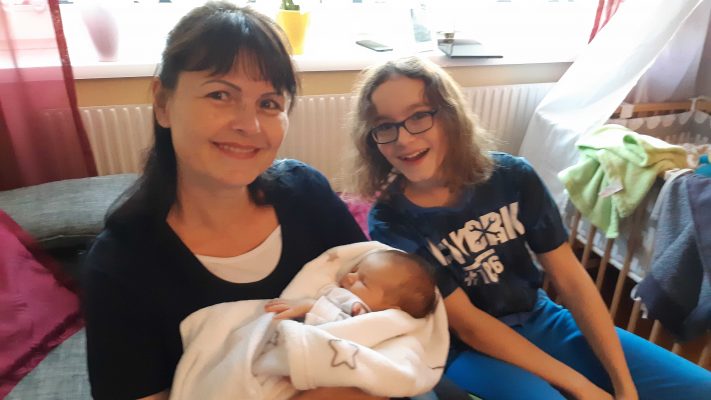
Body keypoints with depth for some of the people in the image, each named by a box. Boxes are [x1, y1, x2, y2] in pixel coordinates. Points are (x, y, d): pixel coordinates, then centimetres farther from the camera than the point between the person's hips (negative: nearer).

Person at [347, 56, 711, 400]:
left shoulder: (512, 176, -11)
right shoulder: (390, 222, -18)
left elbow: (571, 278, -6)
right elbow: (467, 324, -17)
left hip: (541, 321, 4)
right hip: (468, 348, -3)